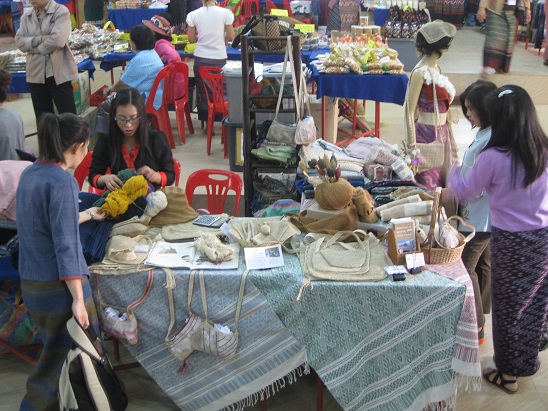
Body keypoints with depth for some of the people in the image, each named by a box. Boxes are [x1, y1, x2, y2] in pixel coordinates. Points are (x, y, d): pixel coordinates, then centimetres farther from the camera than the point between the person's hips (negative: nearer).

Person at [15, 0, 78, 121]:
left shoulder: (61, 12, -5)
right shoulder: (26, 17, 11)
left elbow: (58, 40, -18)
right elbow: (19, 41, 0)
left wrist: (36, 49, -7)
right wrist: (40, 39, -14)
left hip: (59, 72, -5)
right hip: (36, 73, 5)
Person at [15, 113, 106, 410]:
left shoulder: (29, 174, 7)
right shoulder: (62, 182, -19)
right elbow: (66, 247, -21)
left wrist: (89, 215, 35)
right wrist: (78, 299, -17)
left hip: (30, 285, 8)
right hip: (59, 287, -8)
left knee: (57, 353, 21)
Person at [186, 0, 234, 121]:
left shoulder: (194, 15, -2)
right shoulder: (225, 12, -6)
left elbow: (191, 39, 3)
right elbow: (231, 37, -3)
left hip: (200, 59, 2)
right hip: (219, 59, -1)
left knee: (203, 93, 10)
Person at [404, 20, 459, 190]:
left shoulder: (436, 69, 10)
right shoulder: (421, 72, -15)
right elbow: (410, 111, -16)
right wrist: (412, 146, -19)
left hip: (442, 133, 8)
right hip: (427, 135, -8)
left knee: (442, 182, 13)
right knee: (428, 187, -2)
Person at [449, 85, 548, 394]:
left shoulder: (493, 157, -20)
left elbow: (465, 191, -6)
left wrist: (452, 170, 14)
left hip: (512, 241, -5)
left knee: (508, 306, 12)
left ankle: (508, 373, 27)